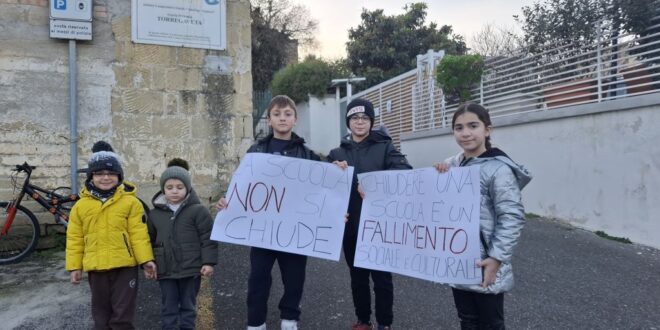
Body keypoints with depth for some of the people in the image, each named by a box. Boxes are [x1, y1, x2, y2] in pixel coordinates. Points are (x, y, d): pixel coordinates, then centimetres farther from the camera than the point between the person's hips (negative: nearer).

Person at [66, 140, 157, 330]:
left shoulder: (130, 202, -4)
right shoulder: (81, 205, 4)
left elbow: (139, 234, -7)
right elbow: (75, 239, 7)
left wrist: (146, 259, -12)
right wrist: (74, 266, 5)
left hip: (124, 265, -3)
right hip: (95, 267, 3)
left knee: (122, 314, 4)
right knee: (101, 313, 16)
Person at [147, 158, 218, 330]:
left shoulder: (198, 210, -7)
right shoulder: (155, 213, 6)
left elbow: (208, 239, -8)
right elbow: (150, 241, 15)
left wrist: (208, 262, -12)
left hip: (190, 268, -3)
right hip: (165, 270, 3)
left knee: (188, 306, 11)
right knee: (168, 307, 12)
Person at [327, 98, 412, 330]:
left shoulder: (384, 147, 1)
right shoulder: (337, 153, 11)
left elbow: (405, 171, -15)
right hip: (350, 224, 3)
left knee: (382, 276, 4)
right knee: (357, 276, 14)